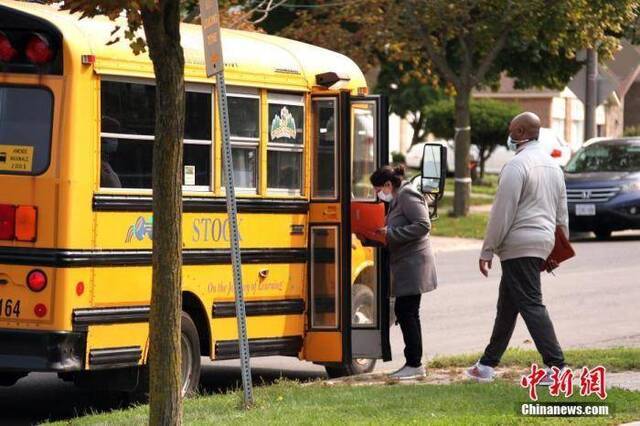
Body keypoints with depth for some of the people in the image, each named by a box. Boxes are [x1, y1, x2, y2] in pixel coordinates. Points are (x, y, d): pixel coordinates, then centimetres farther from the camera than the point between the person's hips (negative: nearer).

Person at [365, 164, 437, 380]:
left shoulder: (407, 196, -13)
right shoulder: (397, 199, 18)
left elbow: (423, 225, -22)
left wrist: (392, 233, -20)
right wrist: (385, 233, 7)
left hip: (413, 264, -10)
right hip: (405, 265, 10)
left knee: (407, 312, -7)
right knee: (403, 312, 11)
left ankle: (415, 365, -3)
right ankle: (413, 363, 16)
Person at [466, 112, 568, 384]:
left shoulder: (517, 166, -13)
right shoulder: (553, 166, 16)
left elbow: (502, 212, -15)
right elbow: (562, 212, 20)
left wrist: (487, 250, -11)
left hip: (519, 245, -9)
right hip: (543, 242, 9)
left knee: (531, 305, -10)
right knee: (507, 307, 16)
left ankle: (556, 366, -16)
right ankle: (488, 365, 23)